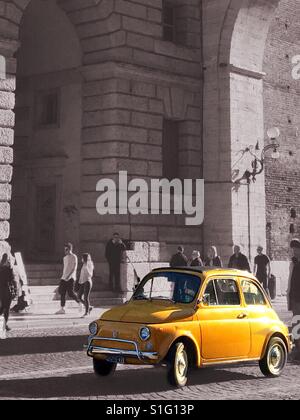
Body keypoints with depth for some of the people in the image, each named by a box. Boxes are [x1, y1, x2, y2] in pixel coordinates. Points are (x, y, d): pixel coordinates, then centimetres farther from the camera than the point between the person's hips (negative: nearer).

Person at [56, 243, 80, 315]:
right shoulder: (65, 258, 18)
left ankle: (79, 303, 12)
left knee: (70, 293, -10)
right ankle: (62, 309, -1)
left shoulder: (74, 257, -5)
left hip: (70, 278, -7)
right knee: (62, 292, -1)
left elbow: (74, 268, -14)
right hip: (64, 278, 7)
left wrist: (69, 275, -23)